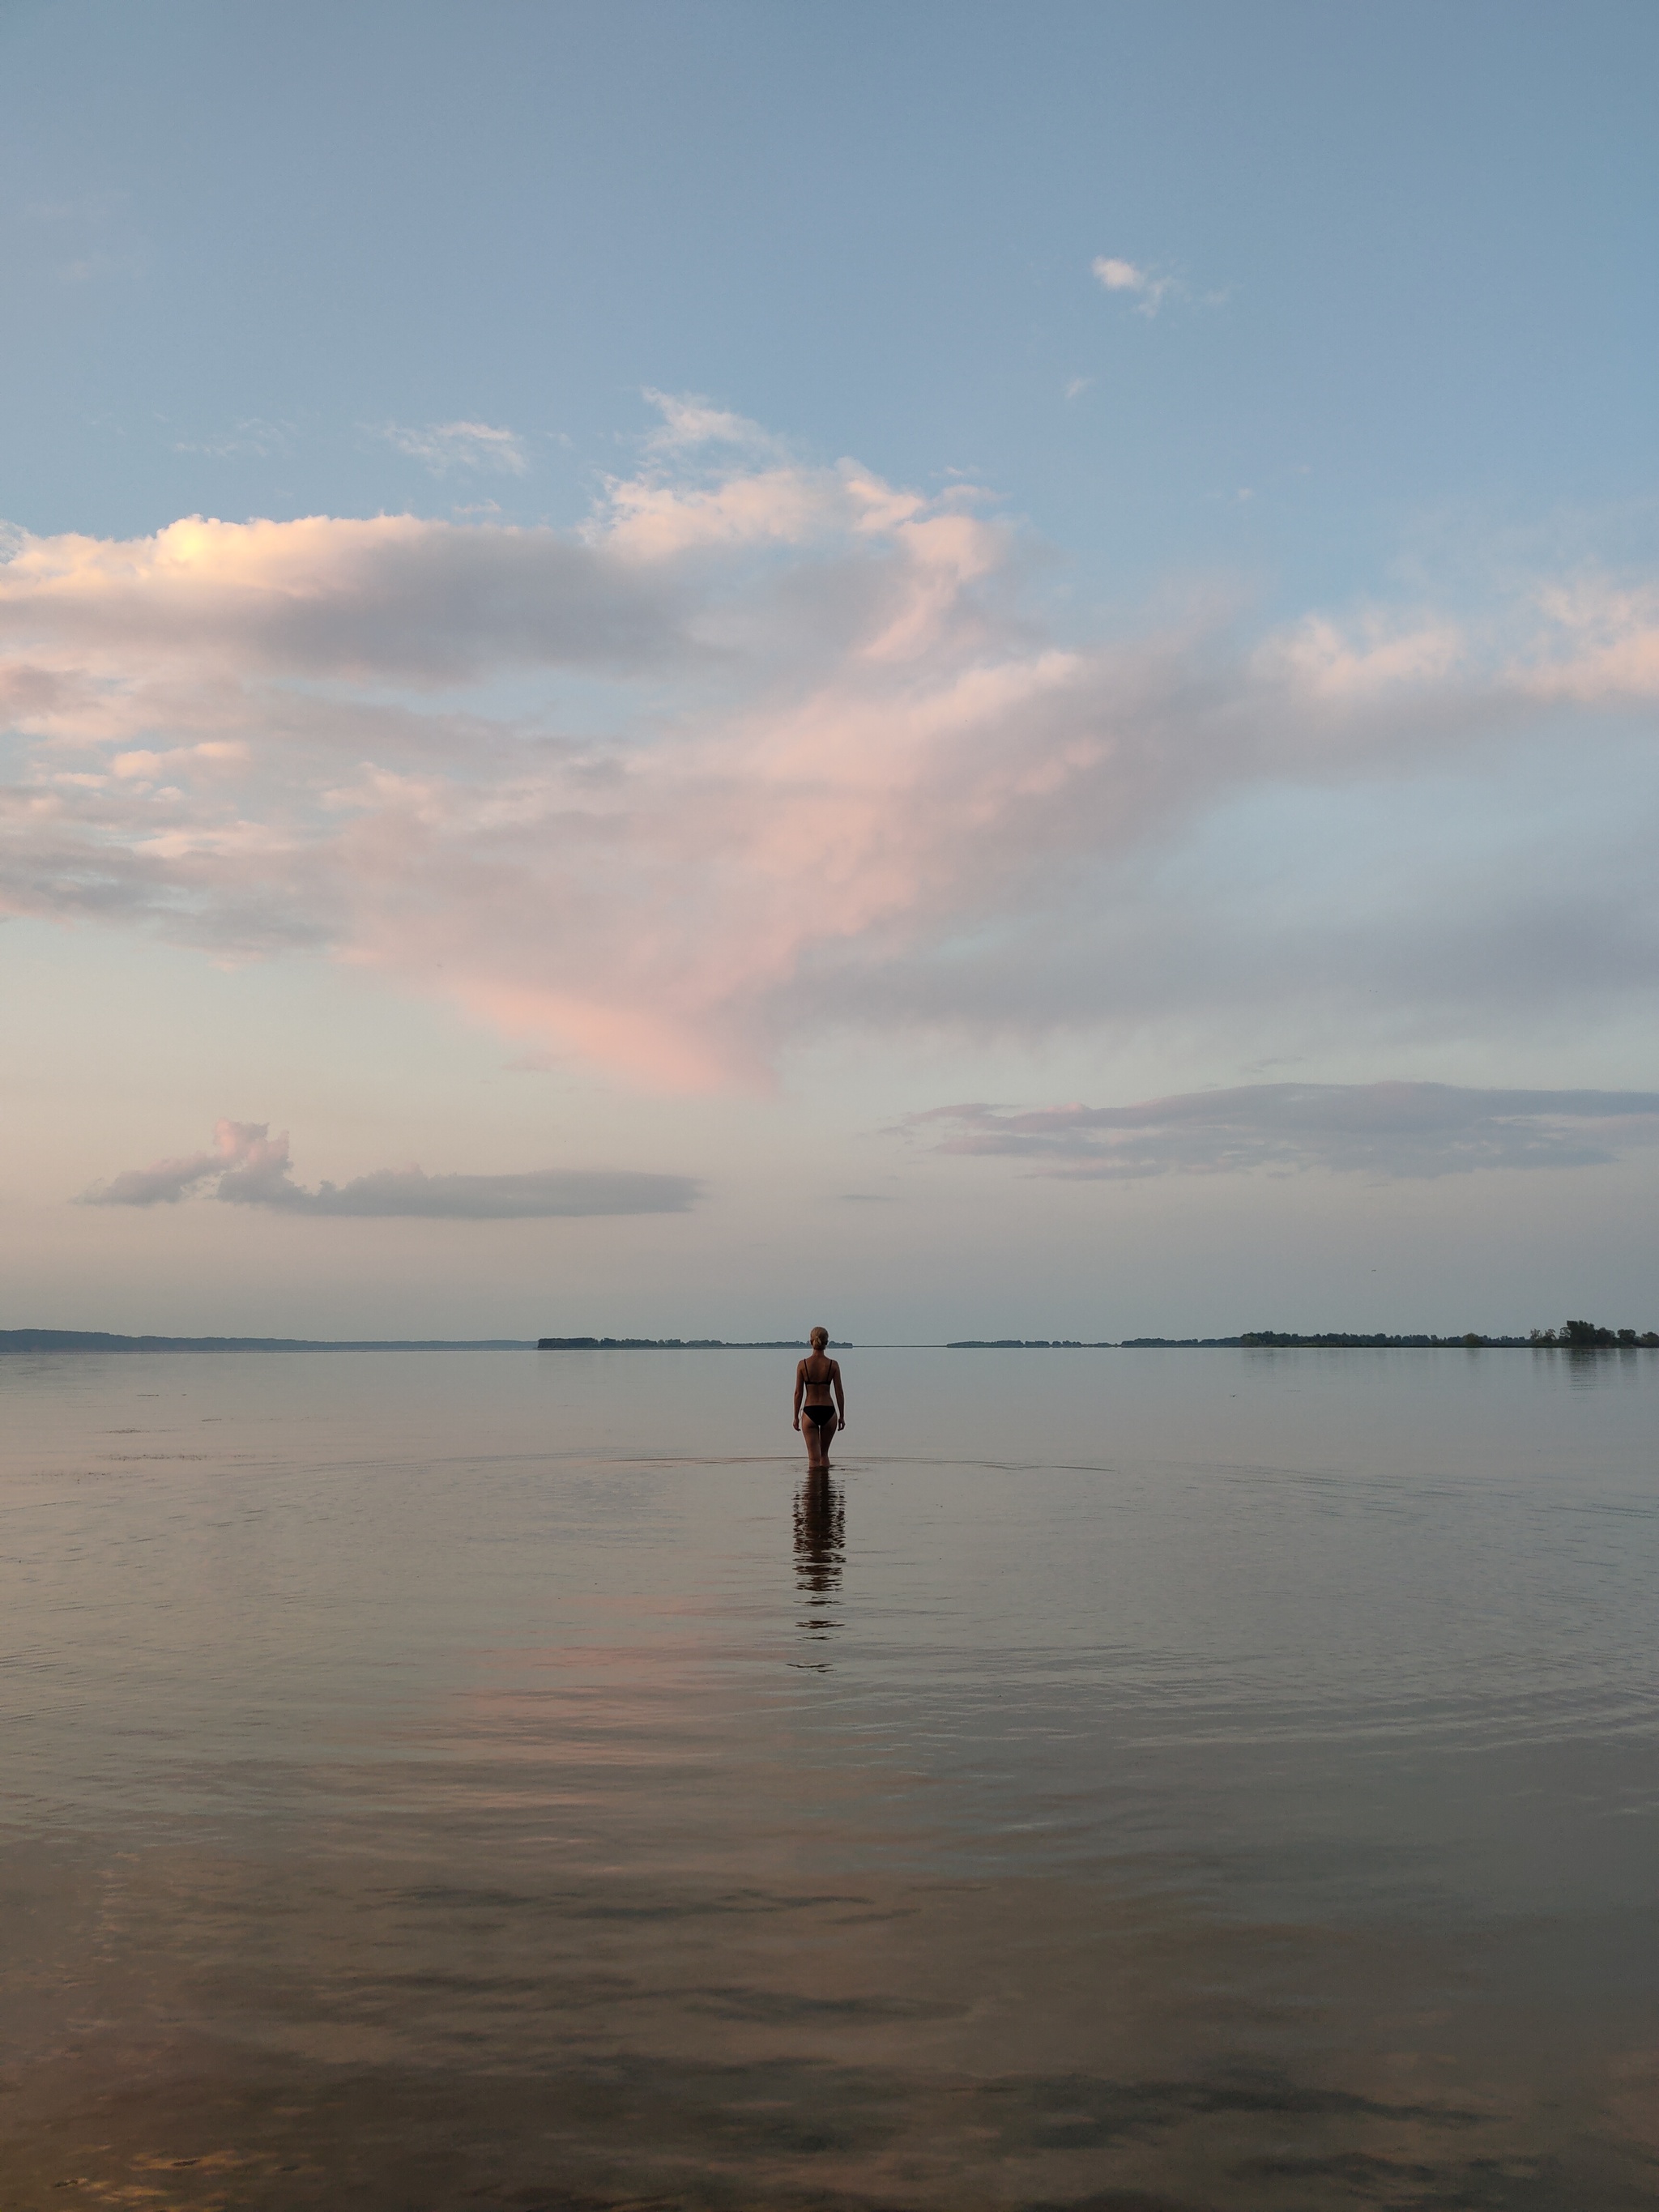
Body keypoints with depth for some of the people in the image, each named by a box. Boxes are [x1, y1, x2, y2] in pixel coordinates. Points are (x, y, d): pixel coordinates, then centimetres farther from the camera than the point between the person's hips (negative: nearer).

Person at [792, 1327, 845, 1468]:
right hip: (828, 1411, 1)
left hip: (809, 1412, -1)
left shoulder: (802, 1364, -5)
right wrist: (842, 1416, 9)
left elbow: (798, 1393, -2)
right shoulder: (833, 1365, -5)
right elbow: (839, 1393, -1)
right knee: (824, 1453, 21)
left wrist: (796, 1416, 7)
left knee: (814, 1457, 4)